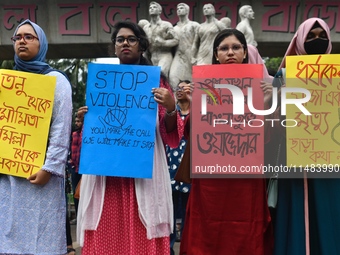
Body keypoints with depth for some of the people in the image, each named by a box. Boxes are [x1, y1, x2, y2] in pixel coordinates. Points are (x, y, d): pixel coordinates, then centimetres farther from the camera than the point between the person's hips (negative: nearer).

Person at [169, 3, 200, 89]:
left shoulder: (194, 25, 3)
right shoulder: (175, 28, 16)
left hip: (191, 57, -3)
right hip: (178, 57, 3)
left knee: (191, 79, 0)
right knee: (173, 77, -16)